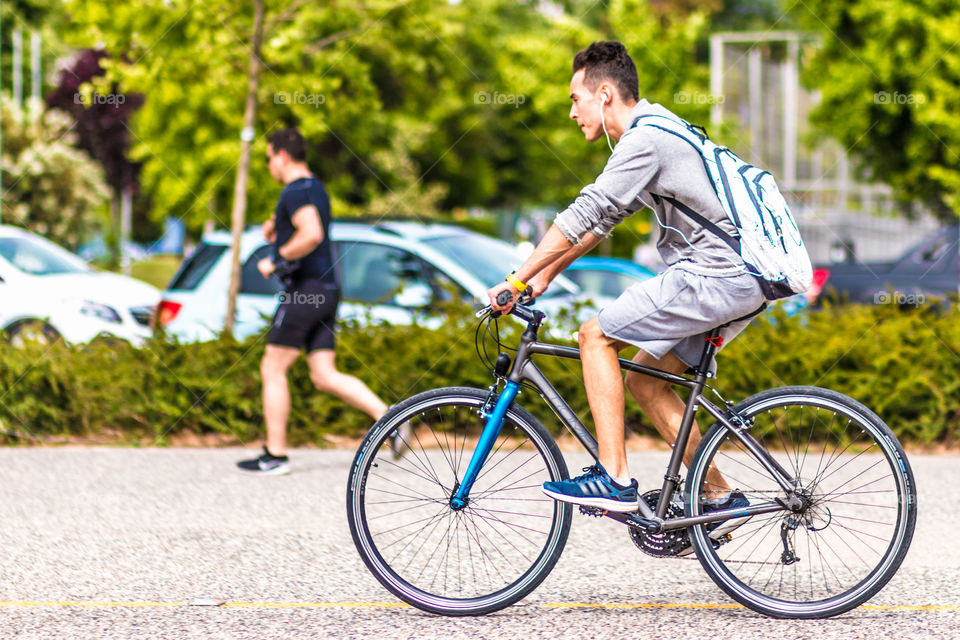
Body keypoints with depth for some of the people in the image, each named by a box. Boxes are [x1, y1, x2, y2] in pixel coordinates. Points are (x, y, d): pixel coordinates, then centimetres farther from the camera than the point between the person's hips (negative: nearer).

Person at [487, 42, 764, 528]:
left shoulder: (645, 140, -14)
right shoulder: (654, 132, 19)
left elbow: (584, 214, -18)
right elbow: (602, 218, 26)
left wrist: (516, 281, -14)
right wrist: (547, 273, 23)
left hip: (710, 277, -10)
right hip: (742, 280, 10)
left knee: (596, 335, -7)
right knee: (643, 376, 15)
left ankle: (614, 479, -10)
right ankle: (720, 497, 14)